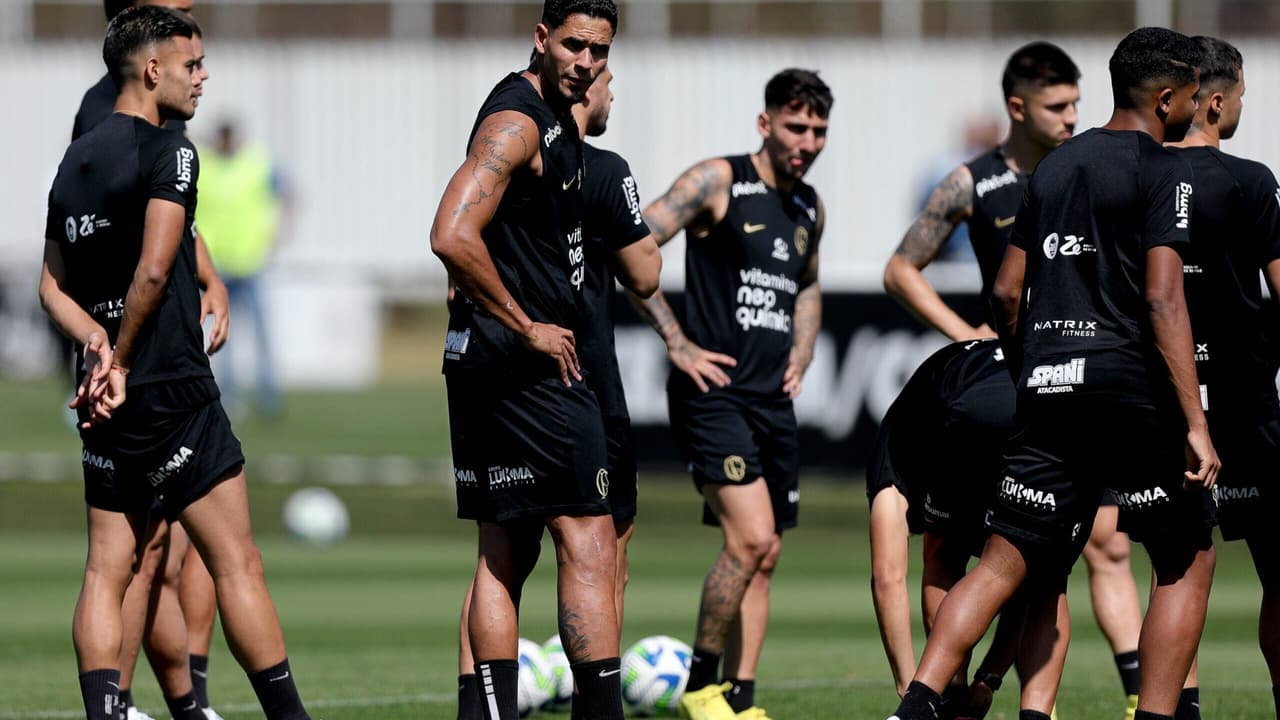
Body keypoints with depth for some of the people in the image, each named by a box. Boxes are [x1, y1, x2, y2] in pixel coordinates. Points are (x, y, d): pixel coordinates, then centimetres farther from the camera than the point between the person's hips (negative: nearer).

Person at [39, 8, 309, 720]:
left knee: (107, 569, 5)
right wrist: (120, 360, -8)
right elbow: (153, 271, -19)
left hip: (108, 404, 7)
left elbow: (54, 285, 14)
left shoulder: (76, 161, 14)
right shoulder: (168, 151, -10)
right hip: (173, 390, -7)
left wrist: (99, 345, -1)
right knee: (237, 563, -3)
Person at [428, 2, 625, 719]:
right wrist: (529, 329, -20)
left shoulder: (555, 115, 16)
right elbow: (453, 236, -27)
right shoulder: (518, 119, -15)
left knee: (506, 552, 9)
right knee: (588, 543, -9)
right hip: (529, 365, -11)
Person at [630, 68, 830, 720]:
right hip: (713, 391, -8)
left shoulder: (810, 208, 15)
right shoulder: (718, 182, -7)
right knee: (751, 539, -19)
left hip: (773, 399, 8)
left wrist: (802, 352, 17)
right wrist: (677, 342, -13)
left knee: (763, 555, 6)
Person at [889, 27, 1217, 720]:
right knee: (1187, 562, 8)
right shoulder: (1162, 171, -6)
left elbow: (1007, 291, 17)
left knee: (1005, 564, 5)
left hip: (1046, 385, 6)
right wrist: (1195, 423, -16)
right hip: (1129, 385, -6)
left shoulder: (1054, 165, 16)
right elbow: (1162, 299, -15)